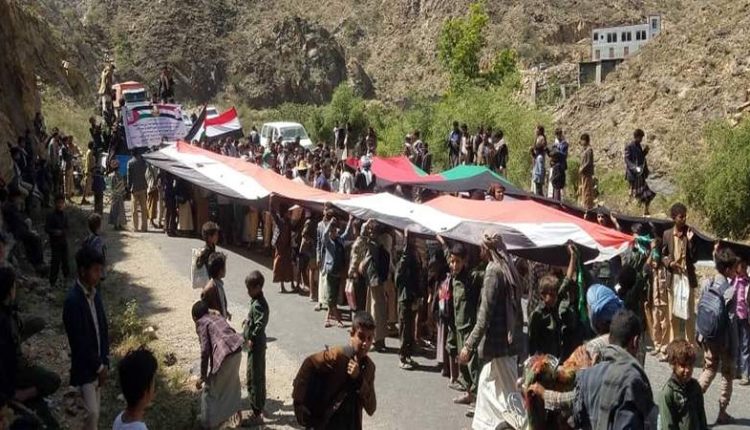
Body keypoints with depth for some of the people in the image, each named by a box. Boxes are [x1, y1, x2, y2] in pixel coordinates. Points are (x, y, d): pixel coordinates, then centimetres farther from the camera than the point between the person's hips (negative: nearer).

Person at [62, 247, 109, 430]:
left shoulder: (95, 294, 2)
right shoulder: (73, 300, -23)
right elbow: (79, 341, -22)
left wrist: (104, 362, 0)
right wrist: (99, 367, -14)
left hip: (97, 362, 7)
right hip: (85, 366, -7)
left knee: (96, 409, 14)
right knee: (92, 412, -6)